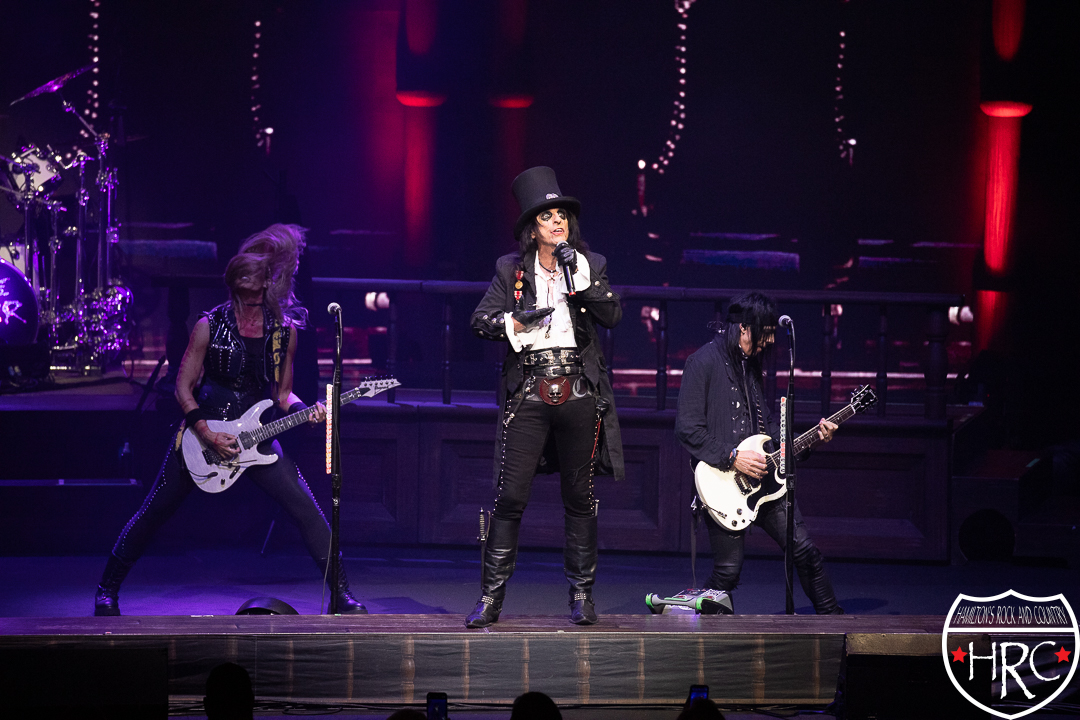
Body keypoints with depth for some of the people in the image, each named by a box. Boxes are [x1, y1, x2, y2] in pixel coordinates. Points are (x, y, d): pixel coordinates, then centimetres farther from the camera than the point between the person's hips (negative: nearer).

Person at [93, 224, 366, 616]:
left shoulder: (284, 330, 1)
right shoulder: (210, 326, -8)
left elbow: (282, 393, 10)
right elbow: (183, 388, -5)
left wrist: (305, 410, -11)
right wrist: (208, 436, -14)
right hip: (202, 430, -2)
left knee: (307, 509, -9)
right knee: (154, 512, 3)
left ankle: (341, 594, -2)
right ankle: (108, 590, 19)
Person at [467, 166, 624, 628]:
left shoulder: (591, 264, 8)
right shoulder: (511, 270, 7)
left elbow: (612, 316, -3)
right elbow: (480, 321, 5)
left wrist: (581, 276, -12)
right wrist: (516, 321, -13)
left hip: (579, 395, 1)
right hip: (529, 395, -1)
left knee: (579, 498, 6)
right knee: (510, 496, -4)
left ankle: (582, 595, 15)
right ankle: (491, 597, 0)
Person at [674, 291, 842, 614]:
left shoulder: (750, 363, 15)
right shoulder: (703, 362, -10)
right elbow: (687, 428, -15)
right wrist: (732, 457, -18)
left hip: (761, 477, 7)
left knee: (805, 550, 4)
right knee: (728, 570, -5)